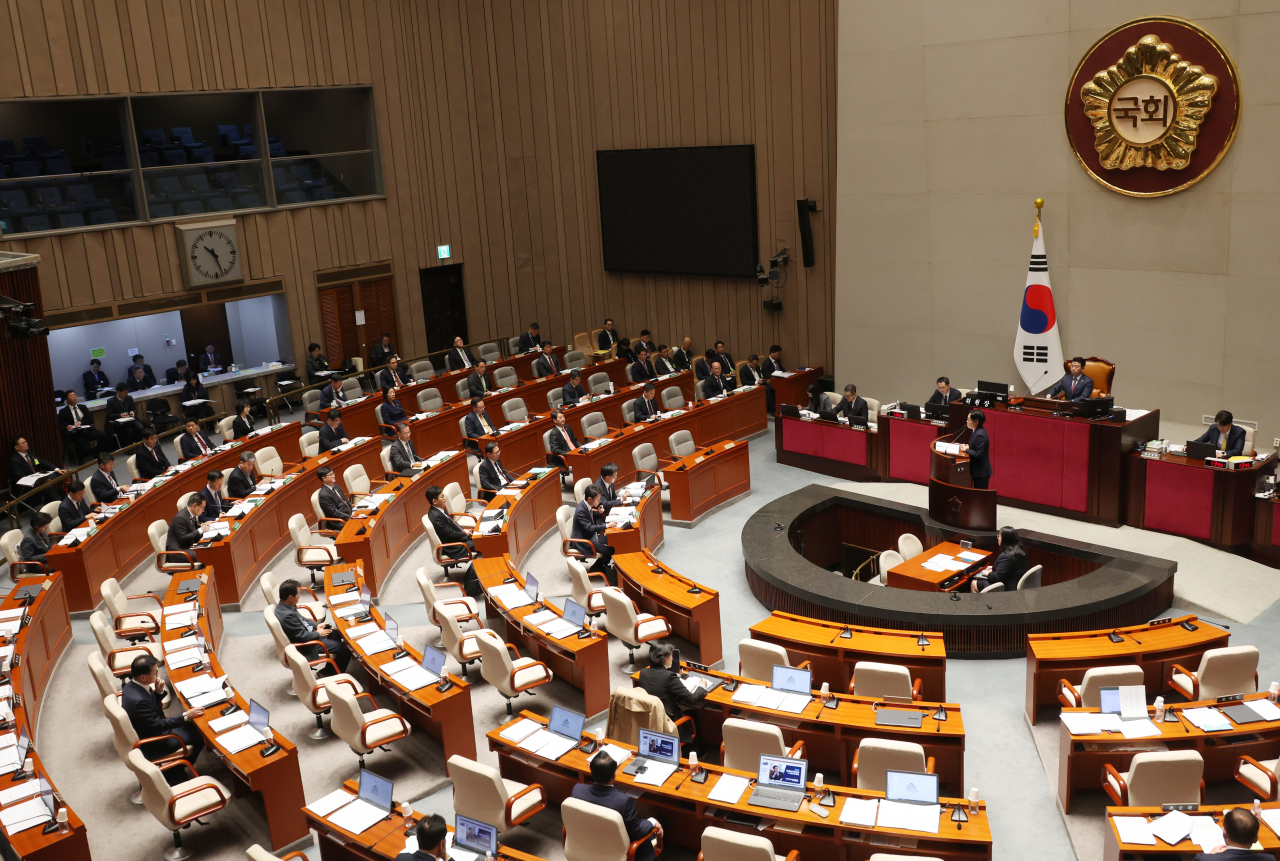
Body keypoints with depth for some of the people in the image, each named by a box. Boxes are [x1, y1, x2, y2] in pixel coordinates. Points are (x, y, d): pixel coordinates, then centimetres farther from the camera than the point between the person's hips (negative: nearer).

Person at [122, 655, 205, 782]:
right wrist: (186, 716, -25)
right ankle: (174, 773, 15)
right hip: (149, 747, -9)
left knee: (192, 727, 13)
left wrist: (159, 691, -11)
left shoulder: (131, 685, -7)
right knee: (198, 736, -7)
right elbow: (157, 725, -28)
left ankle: (174, 771, 23)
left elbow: (154, 706, 7)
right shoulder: (139, 700, -36)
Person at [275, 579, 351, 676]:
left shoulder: (284, 606, -4)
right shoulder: (287, 615, -35)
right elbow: (303, 636, -28)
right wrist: (318, 633, -11)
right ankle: (328, 672, 15)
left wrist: (316, 625, 4)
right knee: (344, 648, -8)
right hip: (306, 646, -10)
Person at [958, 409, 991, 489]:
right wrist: (968, 447, 0)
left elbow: (978, 454, -25)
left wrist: (967, 450, -15)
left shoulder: (979, 435, -24)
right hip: (978, 471, 10)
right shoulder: (977, 431, 7)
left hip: (981, 473, -10)